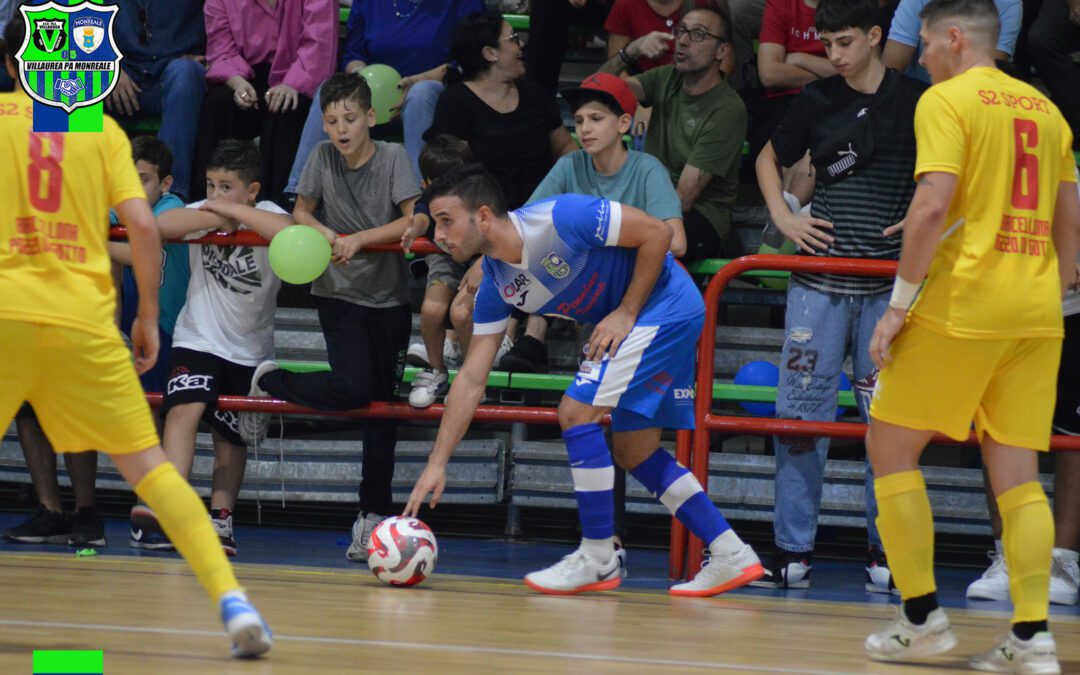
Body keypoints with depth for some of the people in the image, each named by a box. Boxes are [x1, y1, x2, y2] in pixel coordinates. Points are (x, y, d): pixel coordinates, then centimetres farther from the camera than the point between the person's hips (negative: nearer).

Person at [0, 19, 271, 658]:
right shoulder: (102, 129, 10)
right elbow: (143, 226, 1)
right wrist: (149, 317, 11)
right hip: (84, 318, 1)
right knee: (148, 464, 3)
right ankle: (232, 600, -10)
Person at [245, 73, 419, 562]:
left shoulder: (393, 158, -6)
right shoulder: (322, 157, -2)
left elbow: (411, 221, -13)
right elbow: (301, 214, 7)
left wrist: (358, 239, -21)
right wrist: (326, 234, -14)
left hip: (389, 298, 1)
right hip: (339, 295, -1)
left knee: (383, 405, 2)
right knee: (353, 389, -21)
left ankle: (375, 514, 9)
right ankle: (269, 382, 5)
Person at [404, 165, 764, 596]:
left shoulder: (560, 218, -26)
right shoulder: (495, 285, -2)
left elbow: (657, 232, -19)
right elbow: (471, 378, 1)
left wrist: (626, 313, -18)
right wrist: (437, 463, -3)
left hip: (664, 305, -9)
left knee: (577, 412, -15)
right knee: (634, 451, 10)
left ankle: (598, 558, -6)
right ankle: (731, 557, 16)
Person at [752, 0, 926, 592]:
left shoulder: (916, 101, 0)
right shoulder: (817, 100, 7)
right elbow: (770, 159, 23)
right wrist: (783, 217, 9)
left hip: (889, 285, -2)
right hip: (820, 279, 2)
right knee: (799, 410, -1)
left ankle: (886, 555, 7)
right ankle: (792, 553, 2)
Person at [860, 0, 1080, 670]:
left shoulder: (947, 99, -5)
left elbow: (933, 206, -17)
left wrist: (899, 303, -12)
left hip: (961, 306, -6)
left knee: (891, 446, 7)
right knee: (1017, 470, 6)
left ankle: (923, 615, 4)